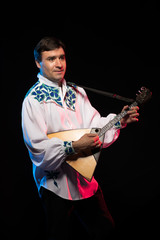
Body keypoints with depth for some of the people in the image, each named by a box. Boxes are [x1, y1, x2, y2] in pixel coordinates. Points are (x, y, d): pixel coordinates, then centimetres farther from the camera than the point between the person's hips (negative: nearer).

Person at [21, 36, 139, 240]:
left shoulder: (77, 93, 7)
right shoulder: (33, 99, -13)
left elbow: (95, 124, 4)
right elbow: (37, 146, -20)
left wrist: (120, 121, -10)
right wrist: (74, 147, -28)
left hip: (84, 178, 6)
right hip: (55, 184, -6)